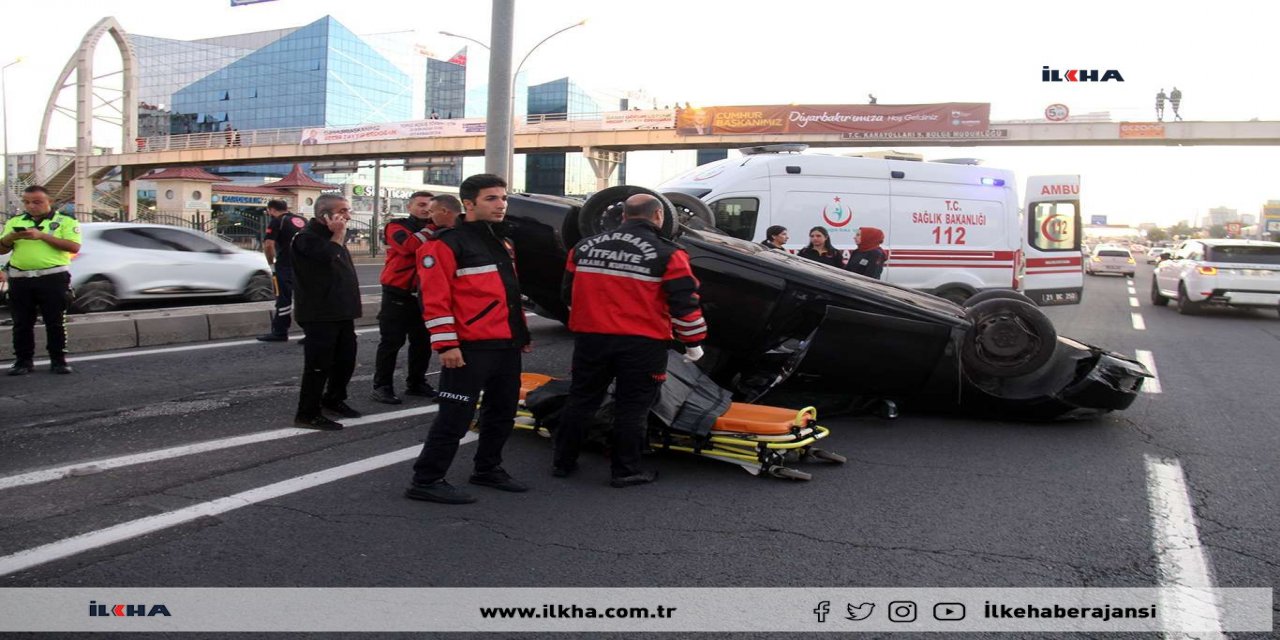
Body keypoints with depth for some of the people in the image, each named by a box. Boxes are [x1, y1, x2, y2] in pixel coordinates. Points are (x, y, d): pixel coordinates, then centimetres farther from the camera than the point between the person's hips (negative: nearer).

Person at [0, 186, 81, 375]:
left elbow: (74, 247, -11)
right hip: (20, 279, 4)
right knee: (22, 323, 5)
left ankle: (58, 361, 7)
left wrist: (42, 235, -16)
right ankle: (23, 361, 12)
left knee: (55, 322, 0)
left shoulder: (65, 221, 3)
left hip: (53, 278, -4)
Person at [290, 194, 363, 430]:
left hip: (342, 313, 9)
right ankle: (308, 414, 1)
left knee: (346, 359, 16)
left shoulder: (331, 236, 19)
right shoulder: (307, 237, -11)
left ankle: (334, 399, 34)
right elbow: (327, 257, -28)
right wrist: (337, 236, -17)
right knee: (319, 365, -7)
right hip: (320, 315, -9)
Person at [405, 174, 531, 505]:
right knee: (455, 416, -5)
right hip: (471, 348, -9)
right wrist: (446, 344, -21)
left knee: (503, 412, 17)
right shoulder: (448, 244, -10)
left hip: (507, 346, 9)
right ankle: (426, 481, 5)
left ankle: (488, 469, 33)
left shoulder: (504, 244, 18)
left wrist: (523, 333, 23)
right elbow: (435, 298, -16)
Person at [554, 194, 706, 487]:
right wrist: (693, 342, 4)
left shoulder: (585, 247, 7)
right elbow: (685, 304, -8)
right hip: (641, 344, -4)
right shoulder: (667, 254, -8)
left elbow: (569, 293, 15)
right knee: (632, 408, 7)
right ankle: (626, 471, 13)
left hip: (590, 339, 4)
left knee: (581, 400, 16)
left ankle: (563, 462, 24)